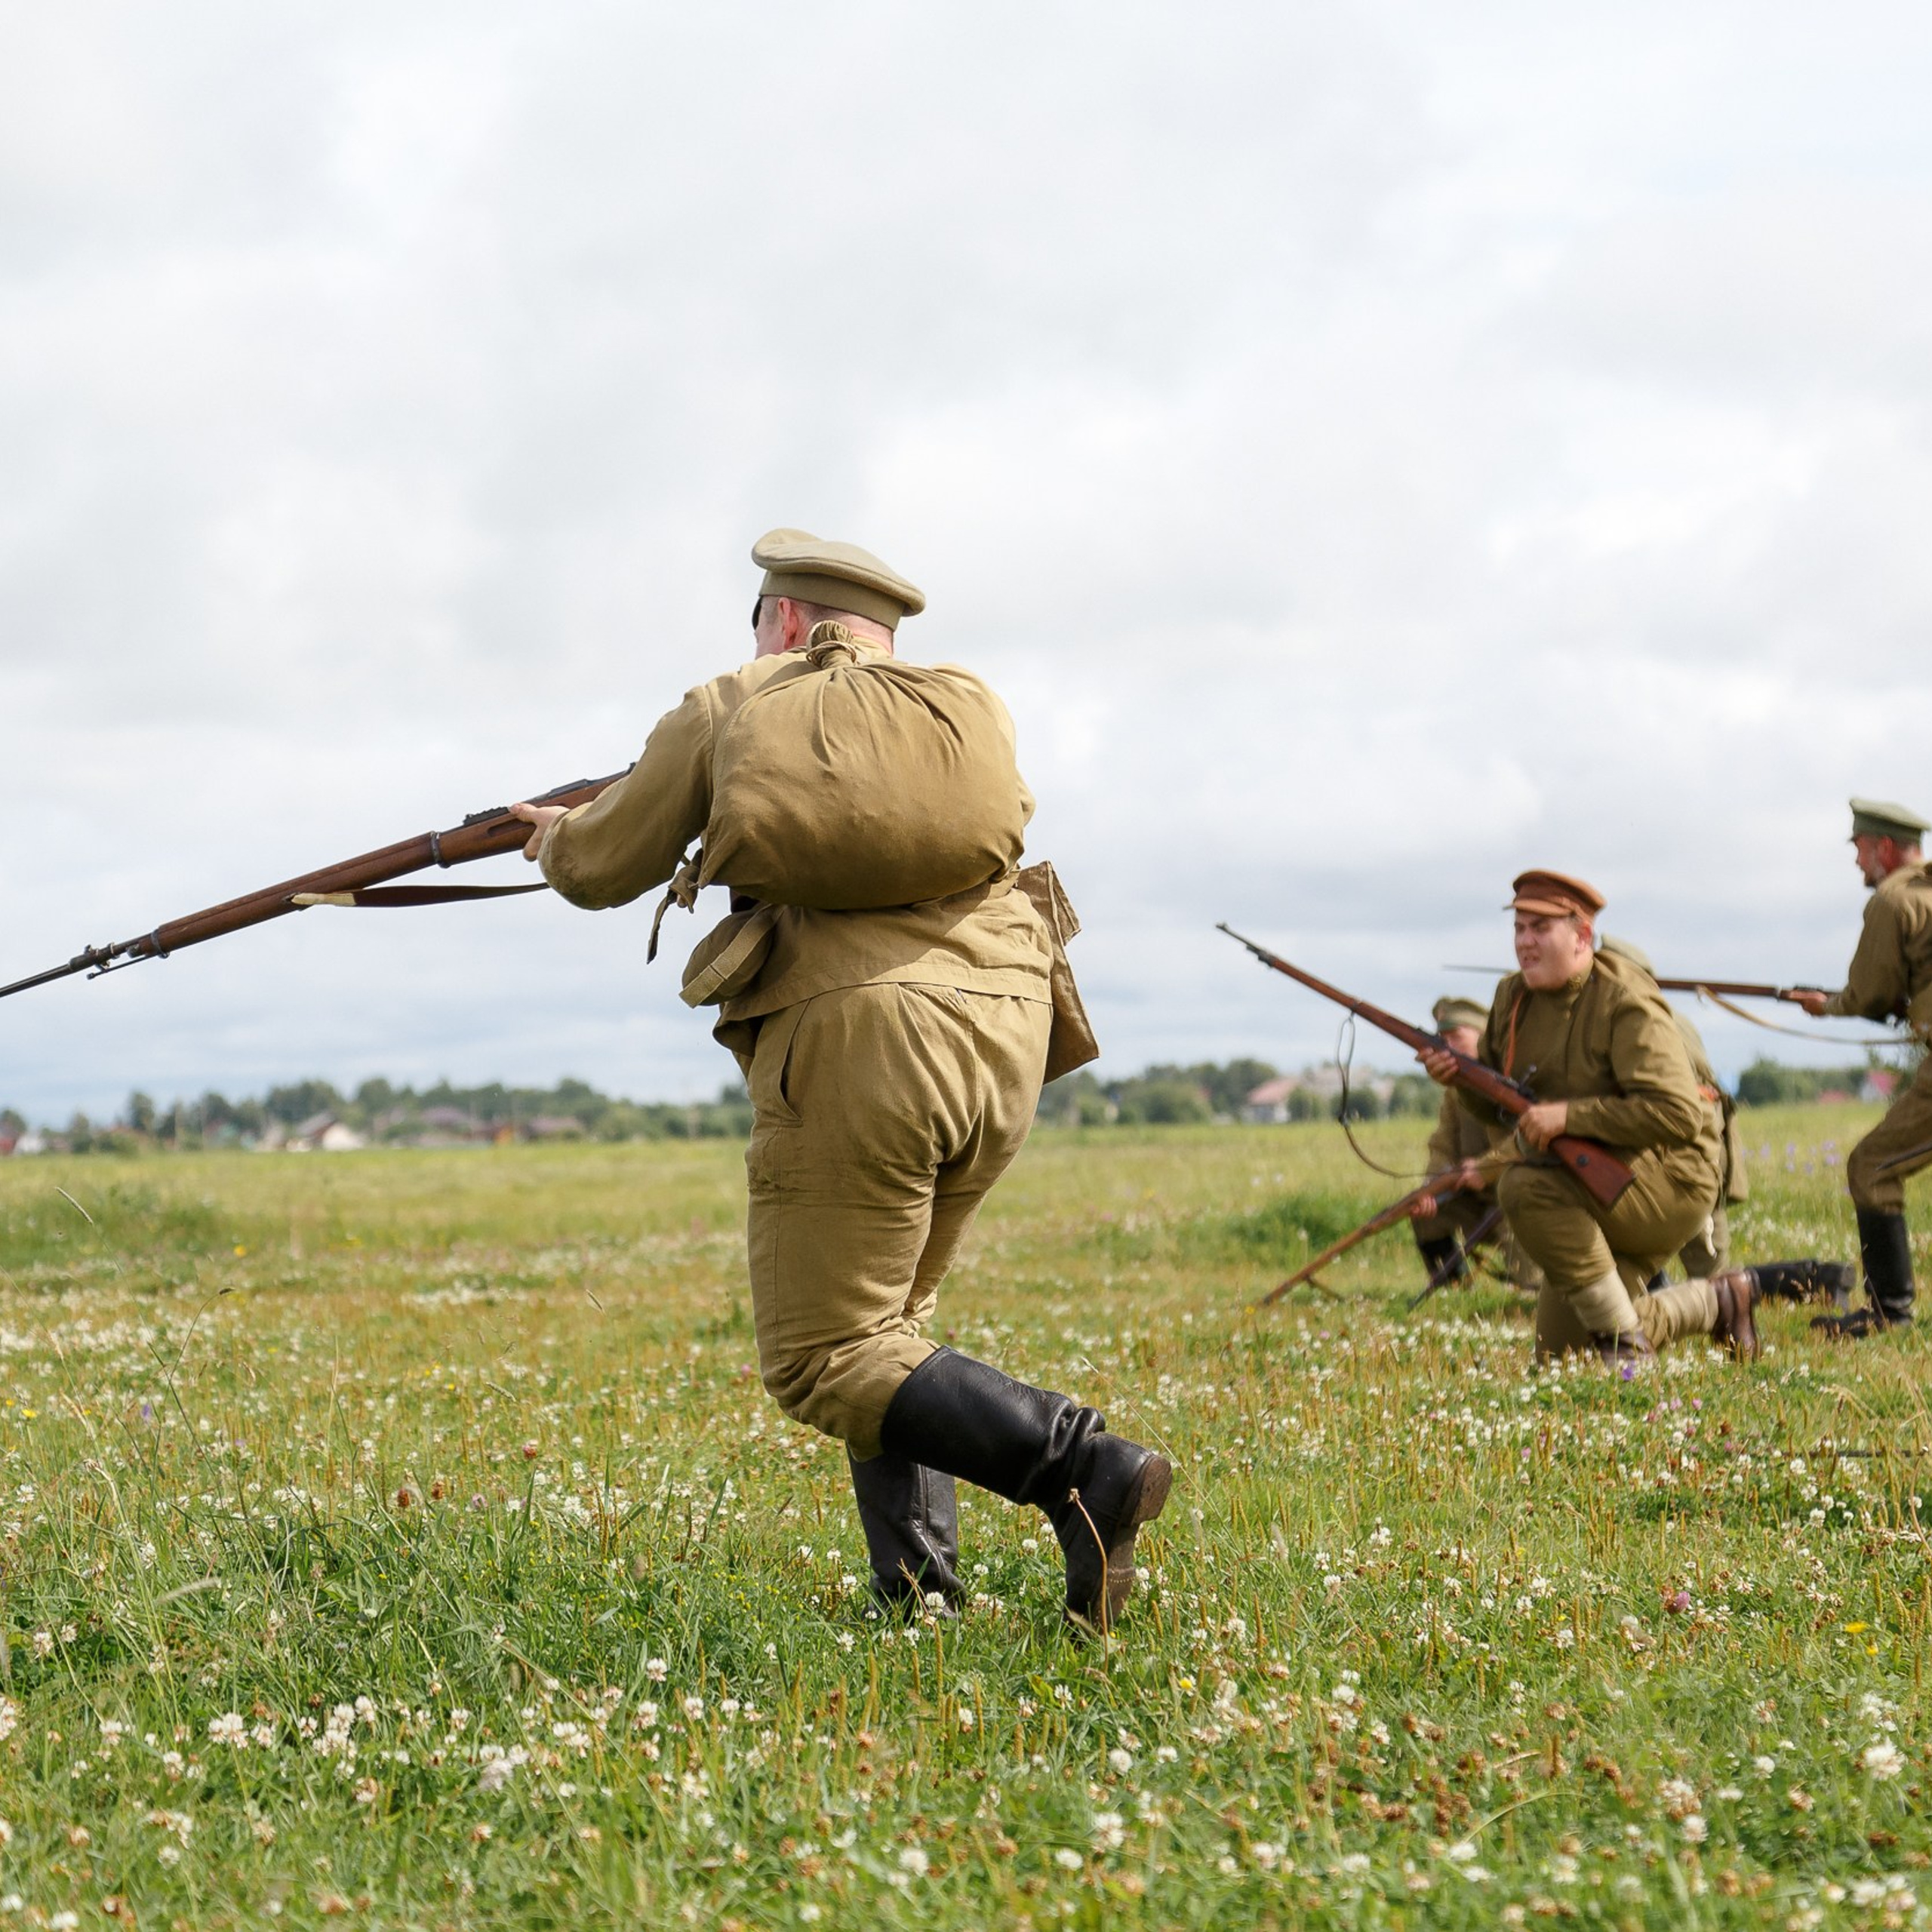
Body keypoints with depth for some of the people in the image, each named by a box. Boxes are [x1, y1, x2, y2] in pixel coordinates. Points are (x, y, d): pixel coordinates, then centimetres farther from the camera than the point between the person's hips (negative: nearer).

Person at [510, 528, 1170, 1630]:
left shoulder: (728, 712, 11)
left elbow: (599, 871, 17)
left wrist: (557, 832, 43)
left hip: (856, 1040, -5)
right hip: (1005, 1042, 6)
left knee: (823, 1358, -1)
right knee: (887, 1316, 21)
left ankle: (1083, 1467, -18)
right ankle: (920, 1586, 10)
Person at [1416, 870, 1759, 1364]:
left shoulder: (1625, 1005, -19)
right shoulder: (1513, 999, 4)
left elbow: (1678, 1115, -29)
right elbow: (1498, 1107, 15)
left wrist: (1569, 1115, -30)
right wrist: (1461, 1078, -8)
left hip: (1670, 1181, -8)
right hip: (1592, 1197, 9)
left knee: (1526, 1186, -32)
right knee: (1558, 1355, 6)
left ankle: (1622, 1337, -20)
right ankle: (1714, 1303, 25)